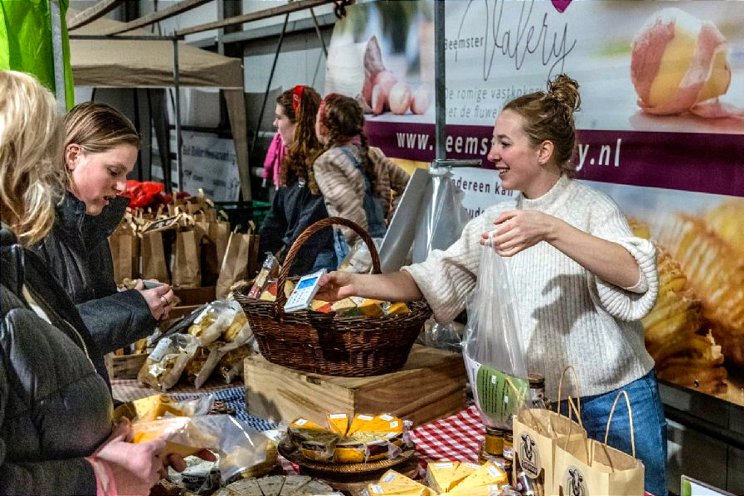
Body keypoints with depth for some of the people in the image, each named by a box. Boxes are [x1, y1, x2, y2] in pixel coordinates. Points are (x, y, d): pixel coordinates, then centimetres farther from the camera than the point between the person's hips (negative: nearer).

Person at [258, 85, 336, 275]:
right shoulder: (295, 161, 15)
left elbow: (313, 222, -16)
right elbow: (276, 215, 16)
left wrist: (285, 259, -16)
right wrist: (256, 252, 9)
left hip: (320, 256, -8)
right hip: (292, 250, 8)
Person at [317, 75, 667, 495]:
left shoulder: (591, 208, -12)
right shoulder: (497, 221, 4)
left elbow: (634, 278, -29)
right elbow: (435, 278, -1)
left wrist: (550, 229, -40)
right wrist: (356, 284, -13)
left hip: (615, 405, -4)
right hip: (539, 406, 5)